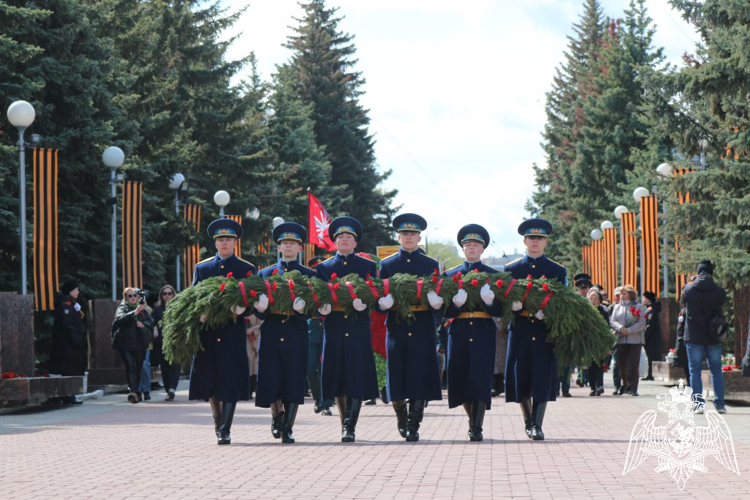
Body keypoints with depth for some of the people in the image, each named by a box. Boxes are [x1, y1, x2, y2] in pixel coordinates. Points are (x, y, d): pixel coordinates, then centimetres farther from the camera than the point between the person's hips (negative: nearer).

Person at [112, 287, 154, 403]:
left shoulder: (142, 309, 16)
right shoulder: (122, 308, 4)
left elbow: (151, 322, 13)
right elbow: (120, 318, -16)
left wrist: (143, 324, -8)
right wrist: (135, 312, -26)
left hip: (139, 343, 4)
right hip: (125, 344, -4)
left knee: (138, 368, 9)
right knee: (131, 367, -18)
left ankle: (136, 392, 23)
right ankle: (132, 391, -28)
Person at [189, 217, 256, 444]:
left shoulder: (247, 269, 8)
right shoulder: (202, 268, 14)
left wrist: (242, 309, -16)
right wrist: (199, 314, -8)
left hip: (233, 332, -2)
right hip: (208, 332, 2)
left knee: (230, 381, -6)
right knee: (208, 381, 5)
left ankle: (225, 429, -1)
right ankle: (218, 419, 26)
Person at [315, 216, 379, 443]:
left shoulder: (368, 266, 11)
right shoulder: (323, 267, 14)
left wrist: (363, 302, -16)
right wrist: (323, 306, -13)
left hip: (358, 329, -2)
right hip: (334, 328, 2)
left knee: (357, 377, -9)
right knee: (338, 377, 5)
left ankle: (350, 426, -11)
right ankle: (346, 423, 15)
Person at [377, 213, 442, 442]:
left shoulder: (431, 265, 11)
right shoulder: (387, 264, 11)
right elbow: (379, 297, 8)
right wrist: (385, 302, -14)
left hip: (422, 328, 0)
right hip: (396, 327, 1)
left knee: (420, 376, -5)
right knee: (397, 375, 1)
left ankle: (414, 426, -1)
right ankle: (402, 417, 23)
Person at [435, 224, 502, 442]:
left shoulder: (493, 275, 9)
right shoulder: (451, 275, 12)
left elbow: (499, 312, 2)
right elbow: (446, 312, 5)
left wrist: (489, 302, -19)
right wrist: (456, 304, -17)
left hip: (484, 333, -2)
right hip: (459, 332, 2)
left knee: (480, 378, -11)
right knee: (460, 378, 2)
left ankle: (477, 428, -9)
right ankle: (473, 420, 24)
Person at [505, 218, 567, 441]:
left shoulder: (558, 271, 9)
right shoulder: (511, 269, 11)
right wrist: (521, 309, -11)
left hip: (545, 331, -1)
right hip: (520, 330, 1)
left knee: (543, 378, -6)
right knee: (520, 376, 2)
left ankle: (537, 425, -3)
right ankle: (528, 420, 20)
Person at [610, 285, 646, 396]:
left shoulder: (639, 307, 5)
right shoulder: (617, 307, 15)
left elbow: (642, 323, -5)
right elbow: (612, 321, 5)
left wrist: (629, 331, -15)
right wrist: (620, 328, -14)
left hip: (635, 340, -3)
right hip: (621, 340, 3)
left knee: (633, 364, -8)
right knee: (621, 364, 6)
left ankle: (633, 388, -6)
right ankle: (625, 385, 23)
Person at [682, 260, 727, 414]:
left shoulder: (688, 289, -8)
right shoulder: (719, 291, -6)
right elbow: (721, 306, 9)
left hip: (694, 337, -1)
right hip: (714, 338, 1)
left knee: (695, 371, 4)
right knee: (716, 370, 13)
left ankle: (698, 403, -4)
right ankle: (720, 404, 13)